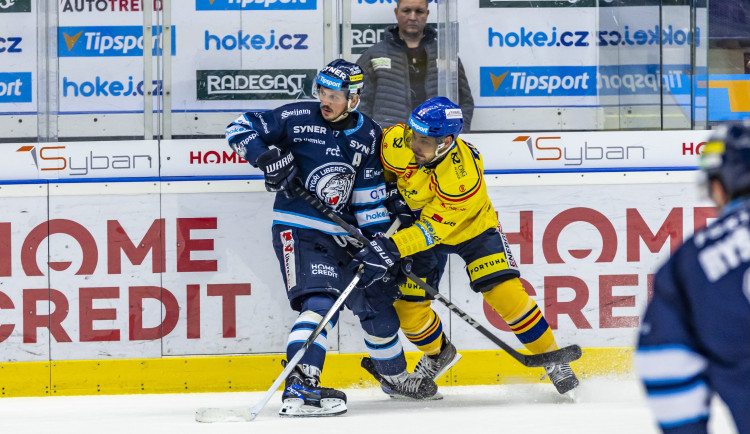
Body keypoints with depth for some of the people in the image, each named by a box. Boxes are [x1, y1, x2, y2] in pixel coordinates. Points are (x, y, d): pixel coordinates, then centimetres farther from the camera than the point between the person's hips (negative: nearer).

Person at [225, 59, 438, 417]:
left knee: (376, 300, 16)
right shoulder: (297, 118, -8)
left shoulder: (367, 136, 4)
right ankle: (299, 390, -35)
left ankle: (395, 374, 40)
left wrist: (377, 240, -1)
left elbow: (370, 196, 7)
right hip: (298, 229, -6)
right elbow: (240, 129, -4)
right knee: (320, 301, -26)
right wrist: (267, 157, -20)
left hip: (342, 233, 6)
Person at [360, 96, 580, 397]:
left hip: (471, 227, -4)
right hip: (417, 222, 5)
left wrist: (393, 247, -47)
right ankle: (438, 353, 34)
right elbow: (380, 166, -2)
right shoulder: (397, 141, -29)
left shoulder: (464, 176, -39)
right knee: (406, 304, 1)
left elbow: (432, 229, -38)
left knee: (505, 292, -20)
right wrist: (391, 189, -11)